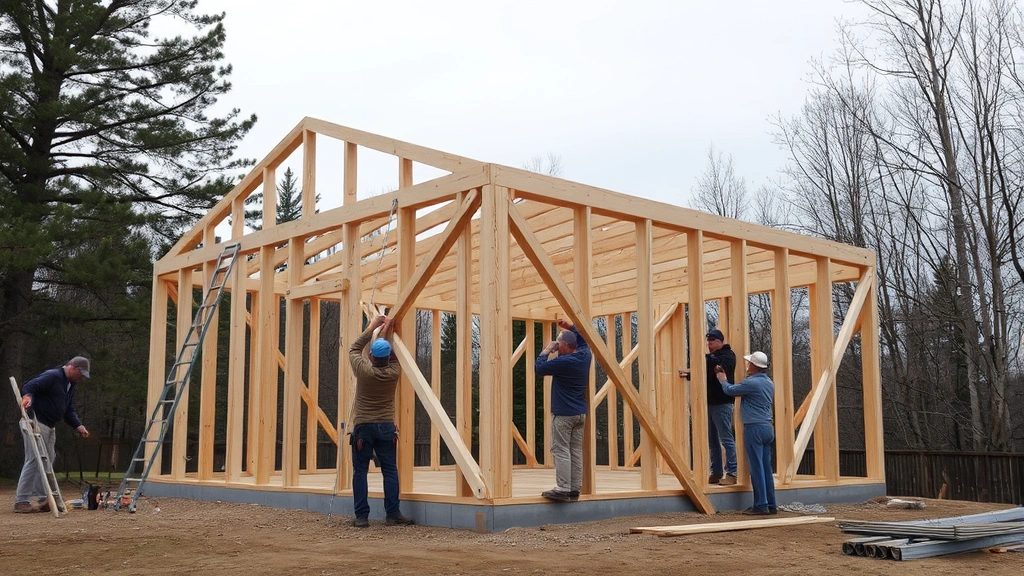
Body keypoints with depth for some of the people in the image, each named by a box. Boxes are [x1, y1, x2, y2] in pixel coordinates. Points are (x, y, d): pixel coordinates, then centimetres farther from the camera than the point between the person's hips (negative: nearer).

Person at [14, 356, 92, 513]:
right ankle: (21, 501, -8)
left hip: (49, 427, 10)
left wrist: (78, 426, 4)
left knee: (47, 463, 11)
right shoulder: (52, 376, -13)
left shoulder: (71, 385, 16)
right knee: (34, 460, -12)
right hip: (36, 423, -10)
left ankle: (42, 499, 17)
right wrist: (27, 396, -47)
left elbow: (69, 410, 18)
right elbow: (30, 386, -25)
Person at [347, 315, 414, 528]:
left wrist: (372, 327, 13)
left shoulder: (364, 371, -9)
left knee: (360, 471, 3)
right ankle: (392, 513, 4)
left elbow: (354, 349, 8)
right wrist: (387, 331, 22)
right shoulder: (394, 372, -4)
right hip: (386, 427, 2)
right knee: (390, 470, 6)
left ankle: (362, 516, 2)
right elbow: (393, 356, 18)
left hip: (363, 427, -2)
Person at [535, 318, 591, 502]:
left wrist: (546, 351, -2)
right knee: (576, 452, 7)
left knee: (560, 451, -6)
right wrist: (571, 326, 24)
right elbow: (583, 340, 28)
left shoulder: (563, 362, -18)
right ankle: (575, 490, 8)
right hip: (580, 413, 8)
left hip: (563, 414, -8)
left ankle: (563, 489, -9)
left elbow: (538, 368, -13)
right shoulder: (585, 355, 6)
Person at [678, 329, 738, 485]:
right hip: (710, 403, 9)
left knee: (727, 439, -9)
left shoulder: (728, 355, -4)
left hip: (722, 404, -9)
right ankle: (716, 473, 14)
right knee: (713, 441, 9)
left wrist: (705, 356, -31)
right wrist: (688, 375, 5)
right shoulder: (712, 358, 21)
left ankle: (732, 473, -7)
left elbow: (718, 365, -25)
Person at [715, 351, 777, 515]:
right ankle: (771, 505, 13)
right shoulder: (769, 383, 12)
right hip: (768, 428, 8)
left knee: (757, 468, -5)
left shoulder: (751, 383, -13)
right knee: (766, 468, 10)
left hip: (754, 428, -8)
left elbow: (729, 390, -3)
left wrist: (722, 379, 19)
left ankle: (761, 506, -4)